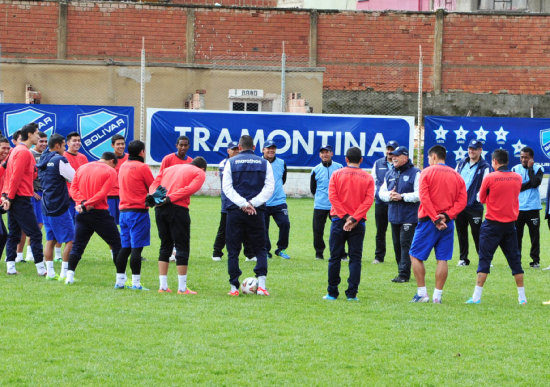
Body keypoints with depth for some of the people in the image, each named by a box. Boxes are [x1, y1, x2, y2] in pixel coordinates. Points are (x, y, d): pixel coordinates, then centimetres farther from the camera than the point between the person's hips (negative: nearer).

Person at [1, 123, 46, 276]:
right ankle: (41, 268, -8)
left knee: (14, 234, 10)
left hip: (13, 199, 10)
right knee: (35, 233, -7)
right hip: (21, 199, -10)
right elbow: (16, 176, -18)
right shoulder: (24, 152, -13)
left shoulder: (16, 150, 17)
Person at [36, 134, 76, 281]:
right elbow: (75, 178, -11)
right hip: (59, 206, -8)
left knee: (50, 240, 11)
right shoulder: (59, 160, -14)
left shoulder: (42, 160, 11)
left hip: (46, 206, 8)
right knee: (70, 240, -2)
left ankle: (50, 272, 10)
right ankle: (64, 273, -6)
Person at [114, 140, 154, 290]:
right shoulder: (142, 167, -10)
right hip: (139, 211, -7)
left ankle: (120, 281, 13)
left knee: (124, 248, 11)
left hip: (123, 210, 7)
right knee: (136, 248, -7)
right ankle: (136, 282, -8)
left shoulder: (123, 166, 12)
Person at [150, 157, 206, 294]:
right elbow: (190, 189, -8)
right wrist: (169, 198, -13)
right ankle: (182, 288, -2)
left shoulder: (169, 168, 27)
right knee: (182, 247, 0)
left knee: (165, 246, 15)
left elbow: (154, 184, 14)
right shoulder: (199, 173, 10)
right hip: (178, 208, -5)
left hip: (160, 209, 5)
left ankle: (163, 286, 14)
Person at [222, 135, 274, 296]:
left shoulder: (231, 162, 4)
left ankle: (234, 287, 3)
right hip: (257, 213, 1)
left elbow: (227, 187, -5)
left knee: (233, 250, 6)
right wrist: (253, 203, -9)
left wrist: (242, 203, -11)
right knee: (260, 249, 9)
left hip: (235, 211, -1)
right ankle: (261, 284, -7)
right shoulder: (264, 163, 7)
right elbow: (269, 187, -2)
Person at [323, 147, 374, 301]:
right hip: (358, 223, 0)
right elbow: (368, 200, -7)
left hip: (339, 219, 0)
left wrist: (345, 217, -9)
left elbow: (332, 196, -6)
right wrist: (354, 219, -12)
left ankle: (332, 292, 6)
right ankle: (352, 293, -3)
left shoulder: (337, 174, 2)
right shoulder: (368, 178, 2)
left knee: (335, 258, 5)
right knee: (355, 258, 3)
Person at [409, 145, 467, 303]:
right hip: (448, 223, 4)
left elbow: (424, 198, -13)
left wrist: (435, 219, -14)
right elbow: (462, 201, 1)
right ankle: (437, 295, 3)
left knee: (416, 256, 5)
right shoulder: (456, 176, 10)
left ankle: (422, 293, 1)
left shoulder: (427, 172, -3)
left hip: (429, 220, -4)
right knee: (443, 259, 5)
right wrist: (446, 216, -7)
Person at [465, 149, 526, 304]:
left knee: (484, 259, -1)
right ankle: (522, 296, 12)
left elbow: (481, 198, 0)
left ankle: (477, 296, -5)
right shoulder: (517, 178, 2)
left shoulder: (490, 178, -11)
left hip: (492, 224, -4)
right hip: (510, 224, 4)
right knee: (515, 260, 10)